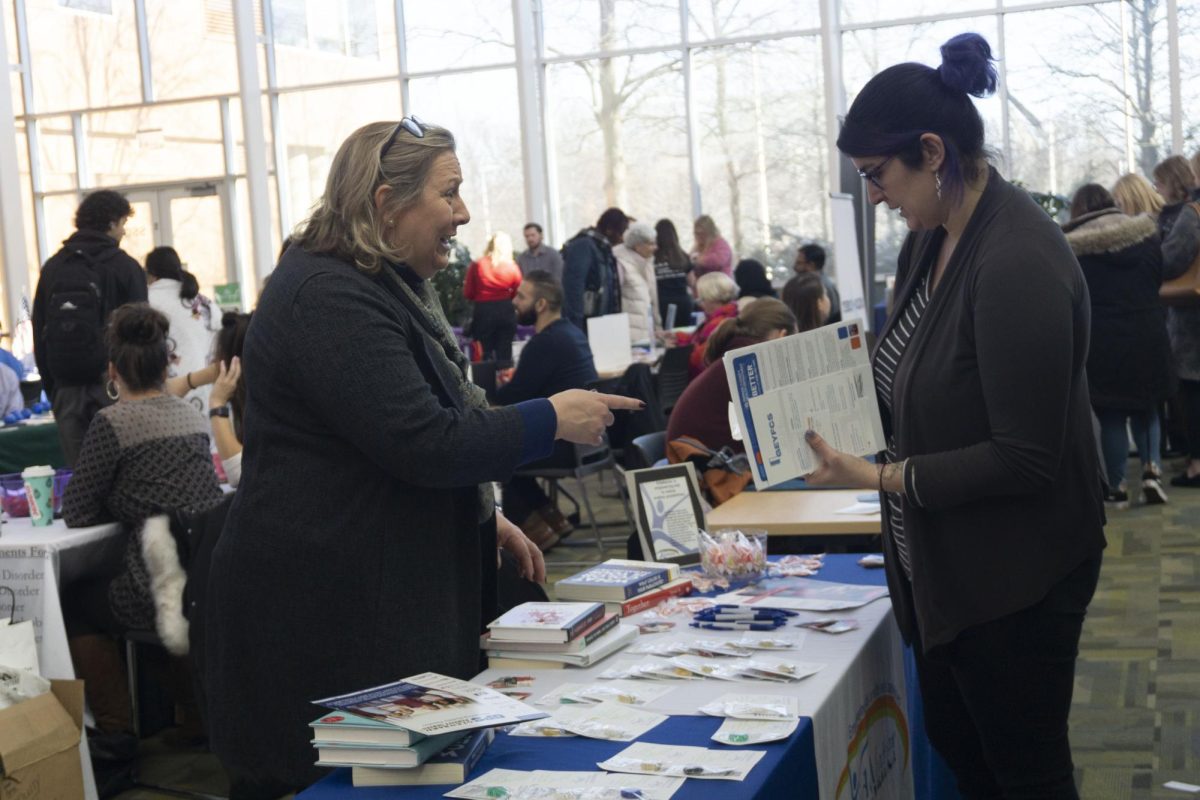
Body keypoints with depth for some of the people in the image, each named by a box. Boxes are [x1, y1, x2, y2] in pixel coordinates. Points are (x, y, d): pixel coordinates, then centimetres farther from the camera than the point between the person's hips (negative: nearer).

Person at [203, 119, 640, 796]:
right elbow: (424, 442, -23)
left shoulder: (383, 288, 16)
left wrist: (484, 519, 17)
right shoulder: (328, 299, -17)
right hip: (325, 610, -10)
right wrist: (552, 420, -13)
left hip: (391, 599, 10)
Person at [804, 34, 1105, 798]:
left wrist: (880, 477, -23)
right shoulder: (929, 239, 1)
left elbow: (1026, 458, -26)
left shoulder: (1018, 262, -26)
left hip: (1016, 570, -9)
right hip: (941, 559, 9)